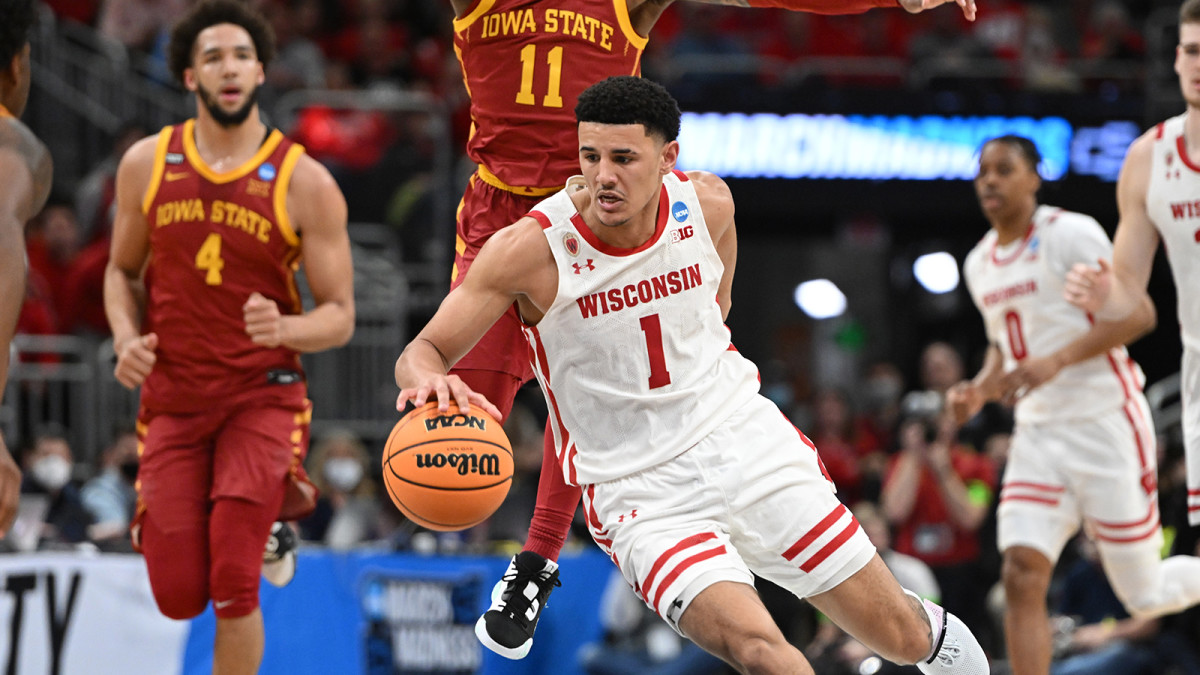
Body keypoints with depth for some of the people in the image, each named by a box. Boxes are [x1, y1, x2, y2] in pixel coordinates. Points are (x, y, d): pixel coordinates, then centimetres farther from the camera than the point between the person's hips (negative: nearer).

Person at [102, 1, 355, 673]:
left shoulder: (305, 182, -7)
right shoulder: (147, 165, 2)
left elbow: (340, 315, -4)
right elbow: (123, 271, 15)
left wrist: (285, 328, -26)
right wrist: (126, 337, -5)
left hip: (263, 396, -3)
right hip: (173, 397, 3)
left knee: (233, 585, -18)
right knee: (178, 597, 2)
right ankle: (263, 527, 37)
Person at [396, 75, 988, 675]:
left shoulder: (707, 203, -7)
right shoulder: (532, 248, -19)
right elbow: (421, 351, -18)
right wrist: (431, 380, -38)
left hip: (743, 438, 4)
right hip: (638, 490, -3)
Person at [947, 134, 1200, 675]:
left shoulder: (1069, 234, -11)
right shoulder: (979, 264, 12)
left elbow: (1137, 313, -17)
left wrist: (1056, 361, -26)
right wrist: (980, 389, 4)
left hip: (1106, 426, -6)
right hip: (1039, 433, 6)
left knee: (1145, 596, 1)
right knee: (1021, 578, -13)